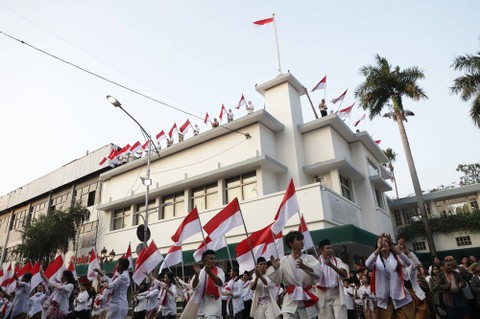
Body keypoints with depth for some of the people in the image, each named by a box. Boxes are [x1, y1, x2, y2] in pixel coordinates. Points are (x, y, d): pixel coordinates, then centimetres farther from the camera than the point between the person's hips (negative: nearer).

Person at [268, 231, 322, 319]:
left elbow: (318, 273, -14)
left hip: (307, 298, 1)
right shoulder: (284, 260, 4)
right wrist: (276, 269, -18)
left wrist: (304, 266, -32)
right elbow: (277, 280, 2)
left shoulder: (309, 258, 3)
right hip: (291, 299, 0)